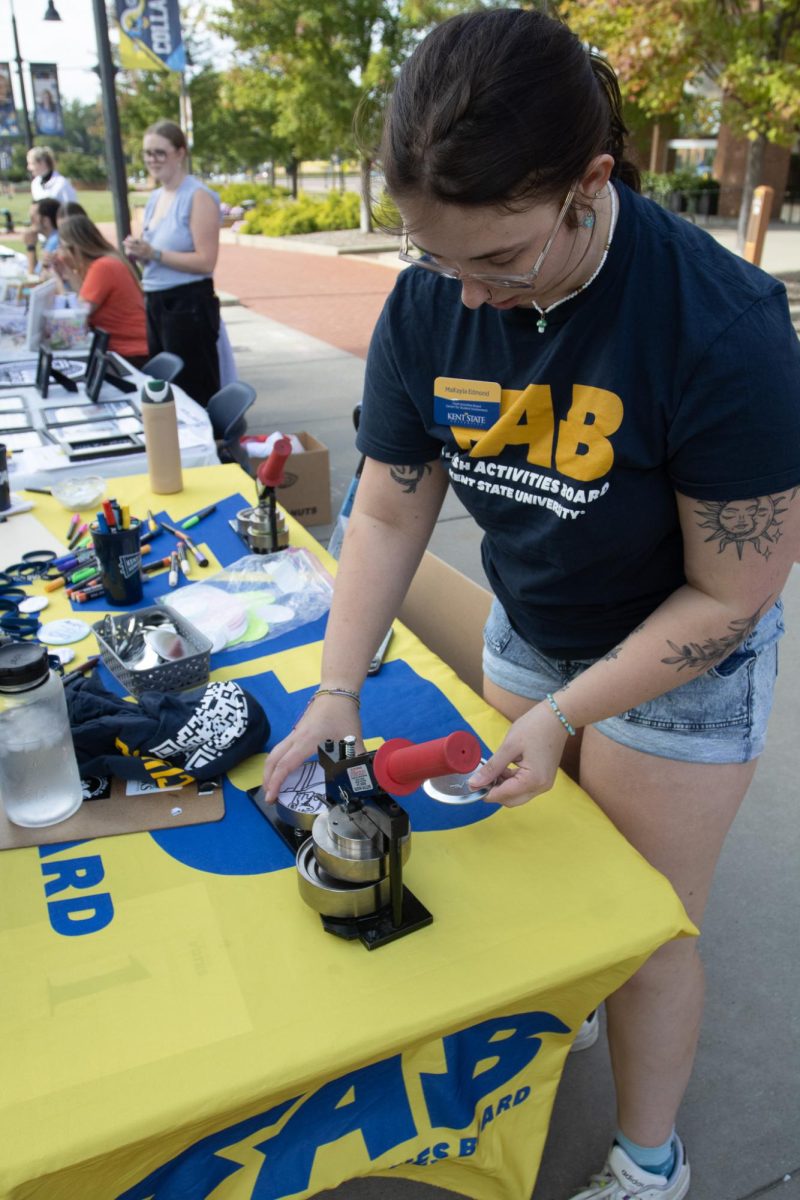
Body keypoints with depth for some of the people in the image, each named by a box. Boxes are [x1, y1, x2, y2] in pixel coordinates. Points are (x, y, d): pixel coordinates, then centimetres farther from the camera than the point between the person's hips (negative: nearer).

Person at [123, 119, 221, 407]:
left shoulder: (198, 196, -12)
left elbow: (206, 262, -19)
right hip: (155, 304, 9)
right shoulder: (155, 198, 13)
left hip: (189, 306, -9)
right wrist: (138, 251, 0)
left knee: (195, 394, -3)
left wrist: (153, 253, -22)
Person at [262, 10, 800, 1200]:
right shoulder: (426, 307, -15)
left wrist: (565, 714, -21)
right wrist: (338, 690, -13)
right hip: (527, 631, 5)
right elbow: (389, 510, -7)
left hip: (681, 660, -4)